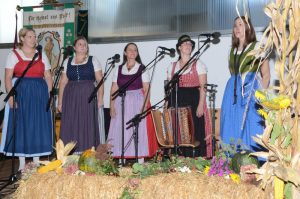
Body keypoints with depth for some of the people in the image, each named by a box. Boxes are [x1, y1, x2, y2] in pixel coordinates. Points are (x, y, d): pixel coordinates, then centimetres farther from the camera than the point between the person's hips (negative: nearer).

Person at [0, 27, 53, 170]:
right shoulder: (14, 54, 3)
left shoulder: (41, 55, 12)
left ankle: (36, 161, 15)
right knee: (21, 125, 0)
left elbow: (48, 77, 10)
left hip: (40, 94, 3)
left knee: (38, 126, 4)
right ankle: (22, 164, 9)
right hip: (21, 93, -3)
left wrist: (49, 94, 0)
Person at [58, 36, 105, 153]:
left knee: (87, 125, -4)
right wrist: (60, 102, 5)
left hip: (88, 97, -2)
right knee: (70, 126, -1)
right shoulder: (67, 62, 13)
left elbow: (100, 81, 2)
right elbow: (63, 82, 11)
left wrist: (100, 99, -8)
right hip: (71, 98, 2)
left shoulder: (93, 60, 8)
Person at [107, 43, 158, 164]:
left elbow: (146, 90, -3)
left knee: (139, 131, -3)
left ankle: (140, 160, 1)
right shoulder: (119, 69, 11)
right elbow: (114, 89, 8)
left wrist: (144, 106, -14)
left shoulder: (142, 68, 3)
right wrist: (112, 106, -2)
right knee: (120, 131, 1)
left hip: (137, 103, -3)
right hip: (121, 104, 3)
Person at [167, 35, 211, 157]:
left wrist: (200, 105, -13)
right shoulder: (172, 66, 16)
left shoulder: (198, 64, 6)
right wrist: (169, 106, 5)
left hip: (193, 101, -3)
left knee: (196, 132, -7)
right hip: (177, 103, 3)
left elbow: (203, 87, -2)